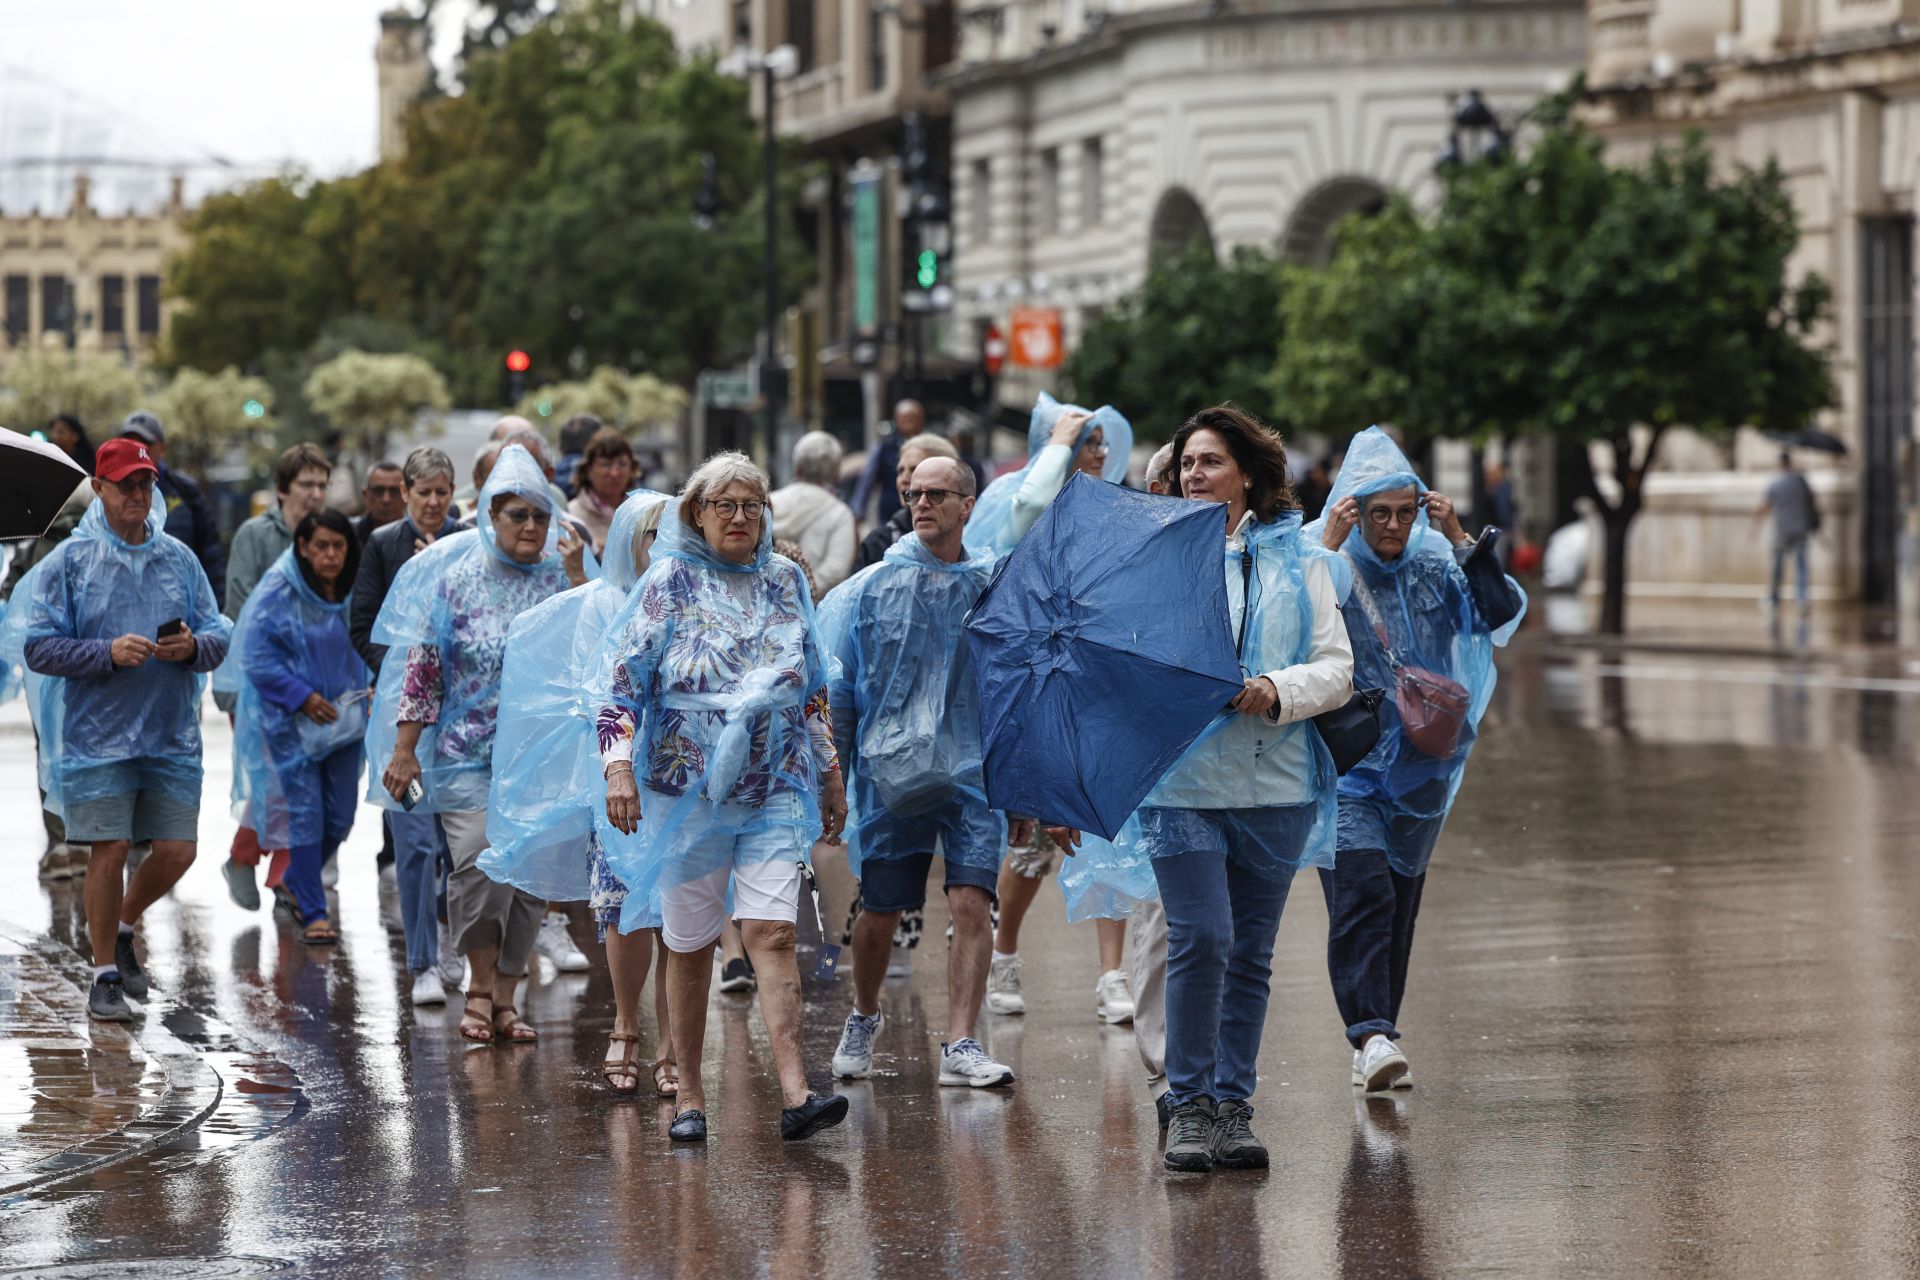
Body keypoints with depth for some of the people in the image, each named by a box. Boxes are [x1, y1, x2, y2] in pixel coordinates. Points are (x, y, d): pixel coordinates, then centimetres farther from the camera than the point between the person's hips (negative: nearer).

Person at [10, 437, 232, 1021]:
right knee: (109, 853, -3)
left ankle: (122, 926, 31)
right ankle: (105, 972, 12)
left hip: (172, 737, 4)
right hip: (97, 736, -3)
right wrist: (108, 653, -19)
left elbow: (219, 637, 10)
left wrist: (193, 646, -13)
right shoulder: (69, 561, -2)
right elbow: (39, 647, -7)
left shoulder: (180, 558, 8)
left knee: (177, 851, 3)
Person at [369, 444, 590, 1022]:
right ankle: (481, 986, -3)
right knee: (479, 862, -18)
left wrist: (579, 579, -12)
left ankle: (502, 997, 13)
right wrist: (404, 749, -3)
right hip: (467, 750, -2)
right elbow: (423, 666, 1)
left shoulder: (560, 578, 5)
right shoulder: (457, 577, 1)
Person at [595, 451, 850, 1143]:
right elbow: (621, 677, -5)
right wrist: (619, 766, -17)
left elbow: (813, 690, 19)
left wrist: (830, 775, 19)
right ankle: (689, 1096, 14)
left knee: (773, 933, -11)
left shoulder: (785, 582, 10)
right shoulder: (670, 583, 0)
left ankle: (795, 1096, -19)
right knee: (689, 945, 5)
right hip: (687, 789, -2)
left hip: (776, 790, 2)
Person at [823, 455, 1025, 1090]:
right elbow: (837, 692, 9)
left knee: (972, 903, -13)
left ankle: (961, 1046, -12)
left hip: (975, 770, 0)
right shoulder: (870, 589, 6)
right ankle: (863, 1020, 32)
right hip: (890, 771, 0)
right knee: (879, 915, 6)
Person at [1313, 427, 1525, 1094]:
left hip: (1417, 765, 4)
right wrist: (1324, 550, -22)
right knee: (1361, 894, -19)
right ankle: (1372, 1035, -26)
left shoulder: (1436, 567, 8)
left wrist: (1460, 540, -8)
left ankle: (1378, 1039, 15)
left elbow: (1503, 613, -3)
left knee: (1400, 902, 7)